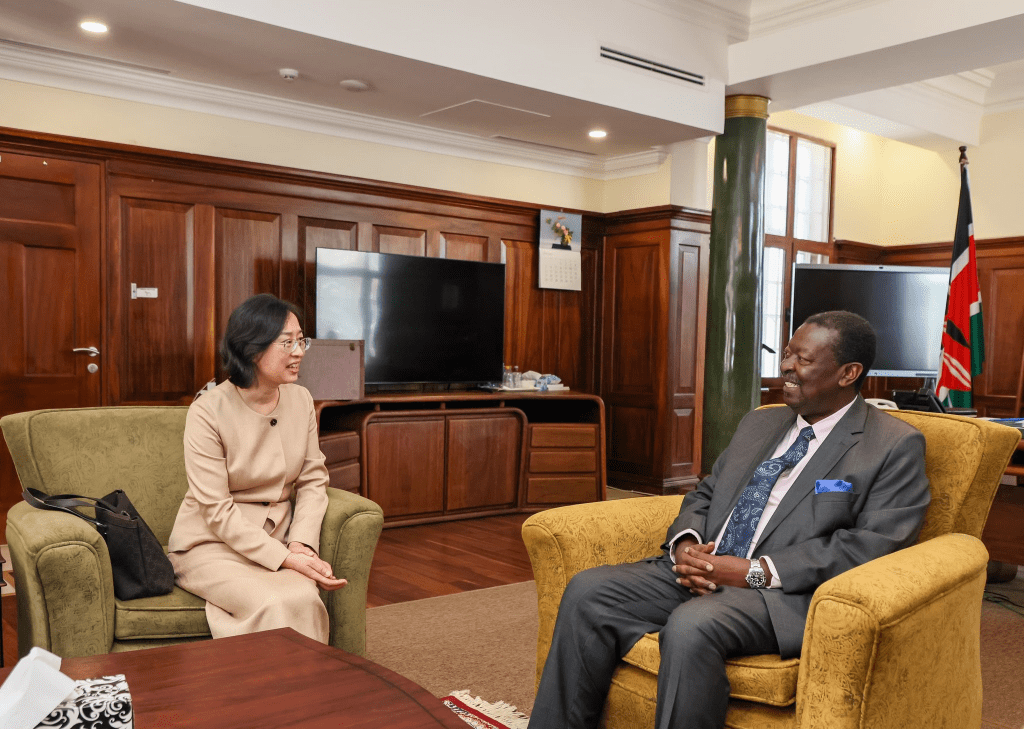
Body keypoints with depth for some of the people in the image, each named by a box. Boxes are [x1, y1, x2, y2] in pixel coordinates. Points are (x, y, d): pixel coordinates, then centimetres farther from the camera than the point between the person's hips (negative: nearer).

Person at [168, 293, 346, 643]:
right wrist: (284, 558, -22)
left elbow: (313, 479, 5)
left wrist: (301, 543, -11)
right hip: (212, 543, -4)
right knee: (278, 604, -30)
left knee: (305, 598, -27)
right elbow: (217, 512, -16)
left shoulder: (301, 399, 2)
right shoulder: (208, 411, -15)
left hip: (277, 539, 4)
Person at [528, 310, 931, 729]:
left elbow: (873, 545, -12)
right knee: (587, 591, -13)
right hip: (701, 570, 7)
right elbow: (704, 495, 23)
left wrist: (756, 570, -17)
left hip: (785, 593, -6)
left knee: (691, 625, -36)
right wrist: (685, 543, -2)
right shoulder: (758, 424, 21)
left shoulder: (896, 447, 0)